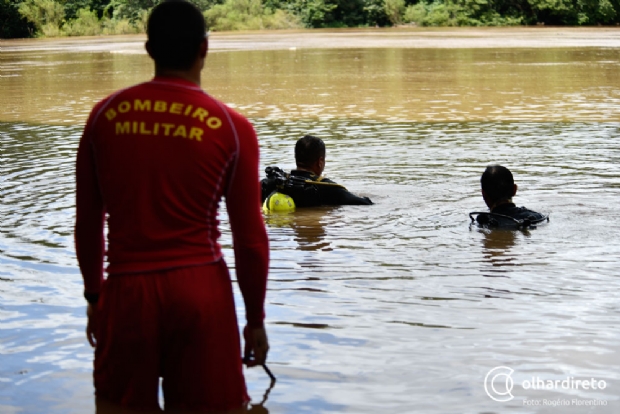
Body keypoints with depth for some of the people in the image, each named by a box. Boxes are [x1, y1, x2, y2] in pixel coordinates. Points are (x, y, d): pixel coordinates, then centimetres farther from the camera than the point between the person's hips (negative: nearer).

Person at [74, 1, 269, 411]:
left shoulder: (105, 115, 1)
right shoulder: (232, 128, -4)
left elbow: (88, 224, 7)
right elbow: (251, 239, -2)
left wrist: (94, 296, 18)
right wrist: (256, 319, 9)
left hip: (127, 289, 2)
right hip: (201, 288, -1)